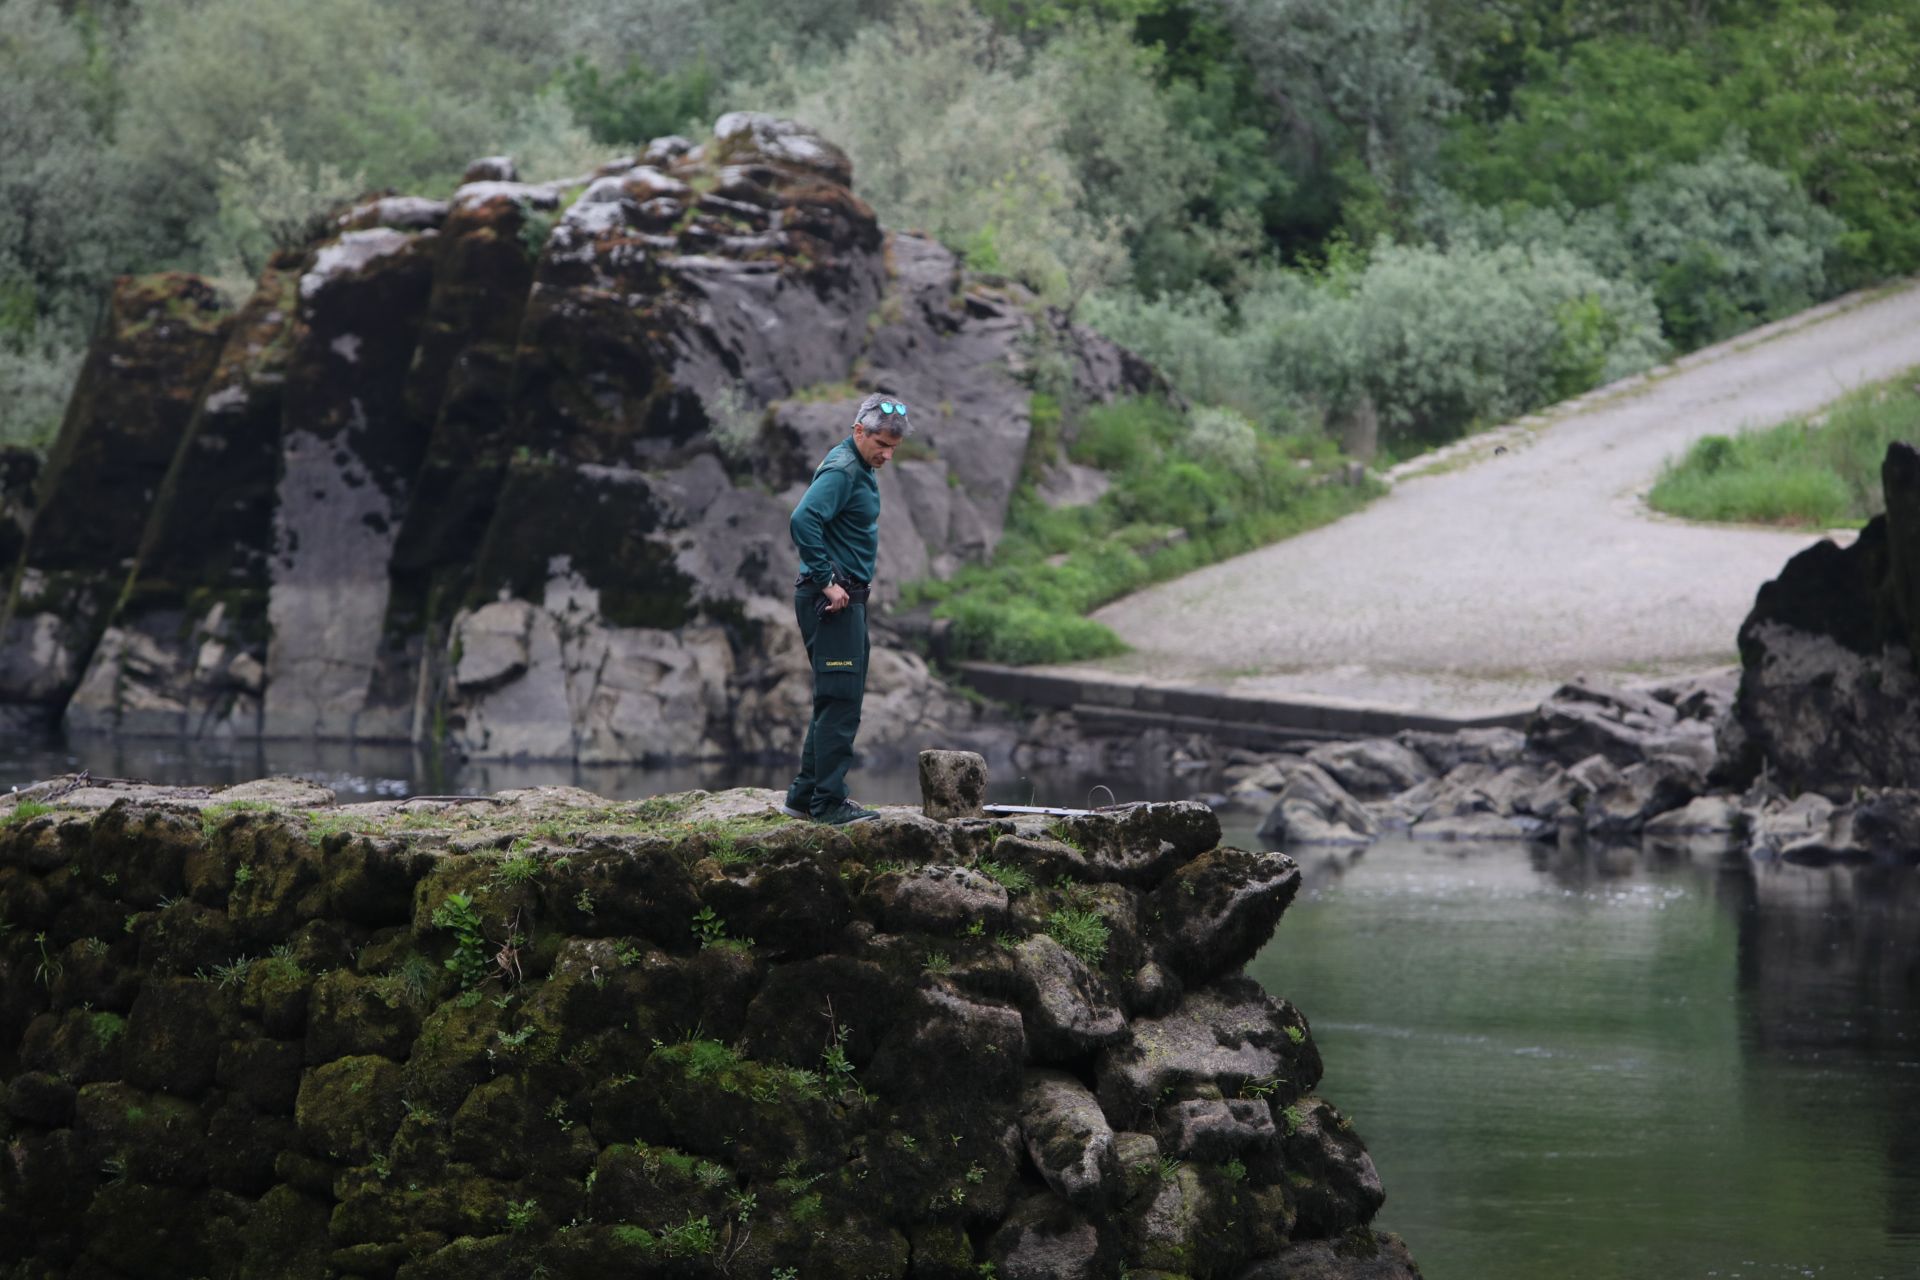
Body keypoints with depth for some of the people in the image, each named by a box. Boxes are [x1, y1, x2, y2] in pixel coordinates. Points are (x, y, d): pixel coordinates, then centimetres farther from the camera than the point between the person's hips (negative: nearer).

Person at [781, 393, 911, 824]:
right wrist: (826, 582, -25)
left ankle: (804, 796, 20)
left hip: (847, 598, 11)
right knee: (841, 702, -10)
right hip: (831, 601, -11)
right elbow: (803, 521, -29)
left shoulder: (862, 469, 17)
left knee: (837, 702, 14)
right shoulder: (842, 469, -16)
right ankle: (829, 802, -9)